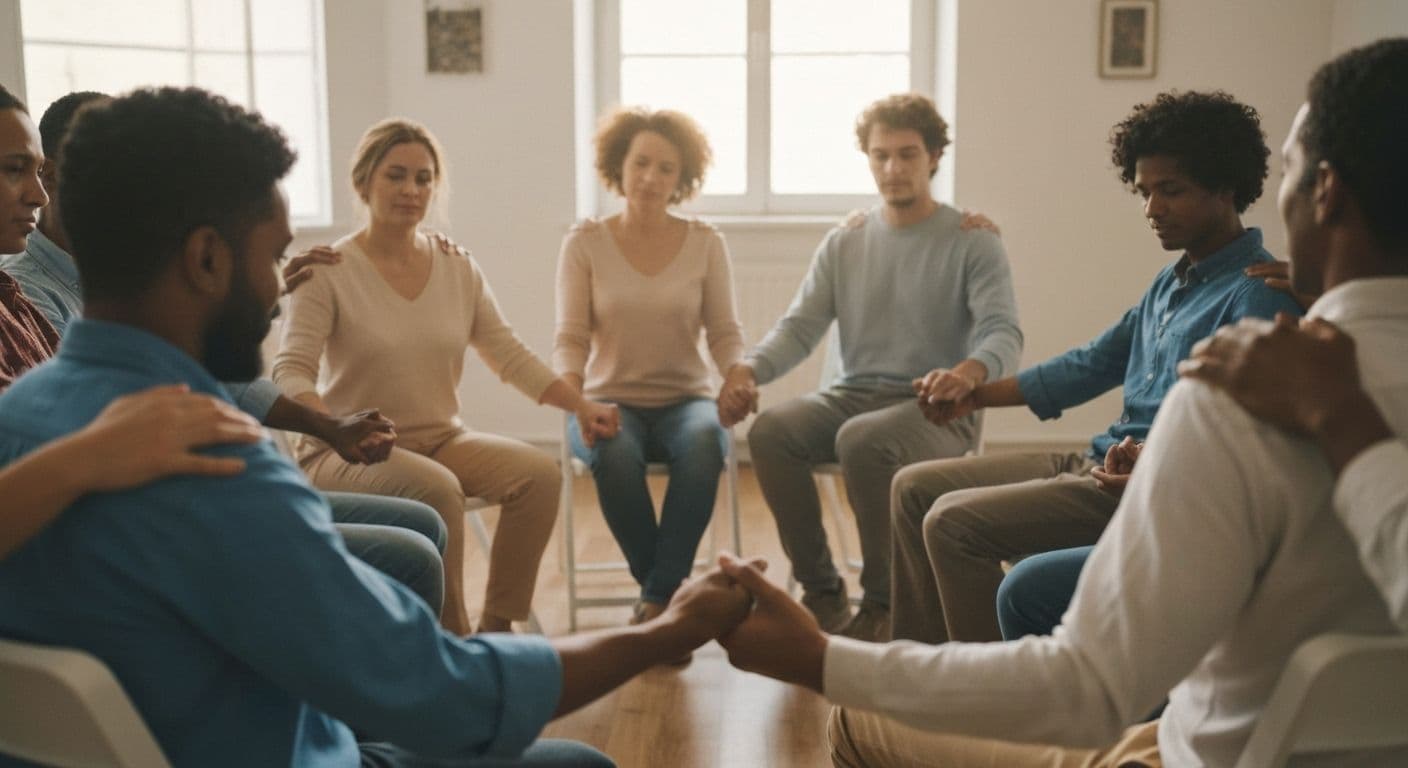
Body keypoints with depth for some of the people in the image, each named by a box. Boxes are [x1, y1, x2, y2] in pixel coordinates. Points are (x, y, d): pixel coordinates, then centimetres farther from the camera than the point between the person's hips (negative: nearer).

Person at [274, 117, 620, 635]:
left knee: (539, 472, -20)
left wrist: (582, 406, -7)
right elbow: (291, 372, -15)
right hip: (348, 453, -5)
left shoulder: (459, 269, 6)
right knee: (436, 489, -34)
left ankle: (495, 626, -8)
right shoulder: (329, 271, -8)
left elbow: (511, 356, 6)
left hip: (442, 440, 5)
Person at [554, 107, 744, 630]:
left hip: (685, 400, 1)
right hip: (609, 401, 0)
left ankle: (658, 597, -23)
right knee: (614, 453, -37)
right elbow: (570, 337, -2)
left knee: (704, 443, -36)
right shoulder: (584, 242, 2)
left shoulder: (705, 243, 4)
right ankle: (673, 593, -15)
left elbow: (725, 332, 1)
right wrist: (570, 390, -25)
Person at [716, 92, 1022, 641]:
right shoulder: (843, 244, 13)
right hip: (852, 395, 4)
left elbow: (1003, 332, -14)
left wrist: (970, 372, -39)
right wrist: (750, 367, -17)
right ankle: (822, 593, -10)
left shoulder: (973, 243, -1)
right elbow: (800, 327, 5)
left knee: (862, 439, -36)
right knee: (770, 431, -25)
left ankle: (883, 602, -16)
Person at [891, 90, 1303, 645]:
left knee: (953, 521, -22)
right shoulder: (1173, 281, 16)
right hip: (1099, 463, 10)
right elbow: (1094, 363, 25)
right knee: (914, 487, 7)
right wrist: (976, 395, 22)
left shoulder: (1257, 293, -15)